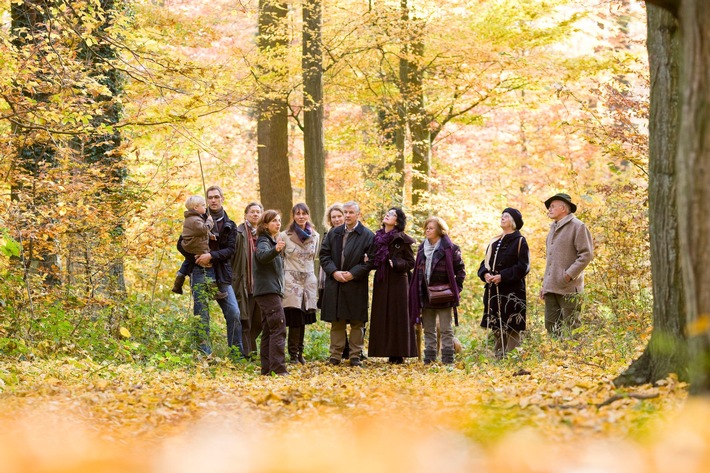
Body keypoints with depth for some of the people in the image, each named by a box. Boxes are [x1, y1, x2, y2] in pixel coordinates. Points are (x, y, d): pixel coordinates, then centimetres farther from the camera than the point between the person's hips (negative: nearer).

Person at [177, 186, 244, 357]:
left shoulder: (229, 226, 12)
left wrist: (211, 256, -15)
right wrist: (195, 257, -11)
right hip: (200, 272, -1)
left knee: (234, 313, -6)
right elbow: (181, 244, 5)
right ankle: (204, 354, 0)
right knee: (201, 315, -3)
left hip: (221, 274, 2)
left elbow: (230, 250, 0)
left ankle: (237, 354, 0)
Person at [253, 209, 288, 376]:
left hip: (272, 291, 10)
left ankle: (267, 368, 9)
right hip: (268, 291, -10)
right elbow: (262, 256, -36)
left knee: (268, 330, 8)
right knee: (279, 328, -17)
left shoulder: (273, 241, 20)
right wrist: (275, 250, -53)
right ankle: (278, 368, -23)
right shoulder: (264, 241, -10)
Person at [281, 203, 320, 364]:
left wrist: (317, 283, 17)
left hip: (309, 281, 3)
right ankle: (293, 354, -1)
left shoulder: (315, 236, 11)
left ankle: (299, 353, 13)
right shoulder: (285, 236, 0)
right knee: (295, 318, -9)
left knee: (303, 320, 3)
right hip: (291, 281, -3)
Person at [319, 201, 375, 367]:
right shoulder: (333, 233, 11)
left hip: (356, 286, -3)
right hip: (334, 285, 3)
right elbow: (324, 255, 7)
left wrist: (352, 274, -15)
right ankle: (335, 355, 11)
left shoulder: (367, 236, -1)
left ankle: (355, 356, 7)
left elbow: (369, 261, -6)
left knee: (357, 323, 1)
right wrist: (334, 272, -9)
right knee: (336, 323, 6)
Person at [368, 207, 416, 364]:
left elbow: (411, 262, -3)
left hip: (397, 282, -5)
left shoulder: (402, 239, -4)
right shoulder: (377, 238, 10)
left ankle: (399, 354, 0)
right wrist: (369, 261, -4)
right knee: (383, 318, 3)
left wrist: (396, 264, -19)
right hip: (381, 282, 5)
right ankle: (389, 352, 8)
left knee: (397, 316, -4)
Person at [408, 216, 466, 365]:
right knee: (428, 330, 10)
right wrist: (416, 292, 9)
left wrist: (456, 288, -9)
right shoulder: (422, 248, 11)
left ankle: (447, 360, 3)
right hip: (425, 296, 6)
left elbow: (460, 269, -4)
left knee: (446, 330, 0)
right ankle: (429, 359, 16)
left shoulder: (449, 249, -7)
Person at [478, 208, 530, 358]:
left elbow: (523, 266, -10)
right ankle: (497, 356, 14)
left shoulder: (519, 241, -2)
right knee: (496, 329, 8)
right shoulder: (494, 242, 18)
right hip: (493, 291, 7)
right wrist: (485, 274, -5)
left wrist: (502, 276, -18)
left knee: (511, 329, -8)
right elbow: (485, 263, 18)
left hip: (512, 291, -7)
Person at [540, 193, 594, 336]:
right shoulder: (553, 228, 21)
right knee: (551, 327, 6)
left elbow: (586, 254, -12)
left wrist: (569, 275, -16)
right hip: (551, 288, 8)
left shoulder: (577, 226, -5)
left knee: (571, 329, -6)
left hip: (568, 288, -8)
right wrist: (545, 284, 20)